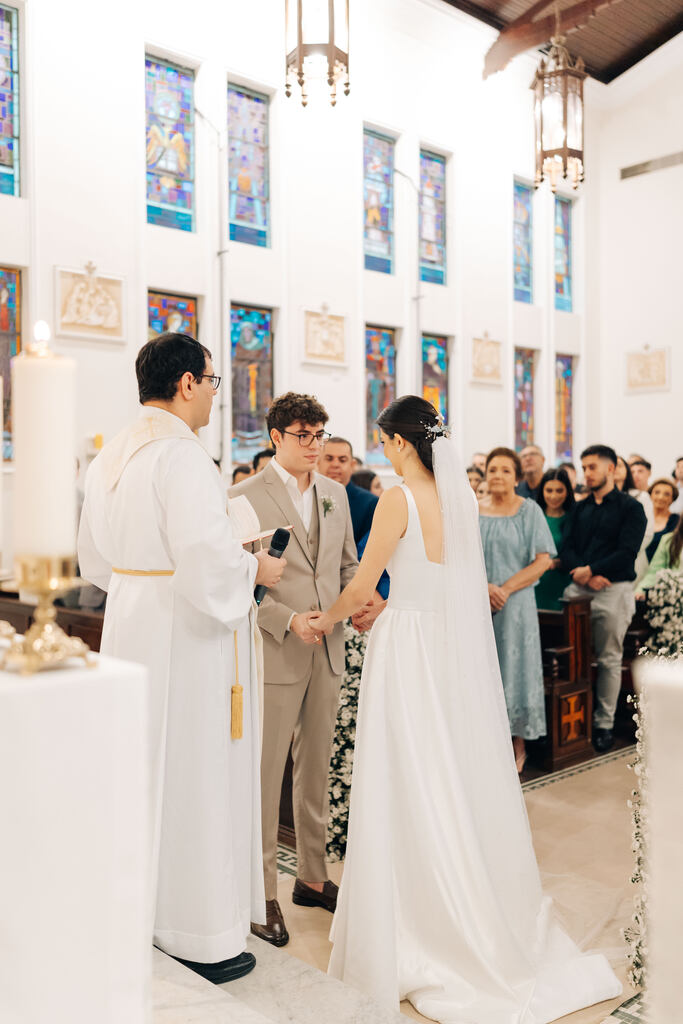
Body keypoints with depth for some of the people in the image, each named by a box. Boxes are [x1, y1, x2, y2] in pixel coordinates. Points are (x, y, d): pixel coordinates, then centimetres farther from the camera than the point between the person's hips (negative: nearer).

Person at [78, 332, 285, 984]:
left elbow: (94, 560, 17)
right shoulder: (182, 455, -18)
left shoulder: (109, 457, 10)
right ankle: (201, 938, 15)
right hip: (186, 635, -9)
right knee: (194, 776, 2)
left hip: (128, 629, 9)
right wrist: (255, 570, -8)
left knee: (140, 769, 18)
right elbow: (206, 558, -26)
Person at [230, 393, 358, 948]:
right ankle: (263, 894, 17)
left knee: (317, 770, 17)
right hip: (275, 654, -6)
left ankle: (313, 877, 32)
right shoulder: (246, 496, -8)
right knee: (265, 775, 3)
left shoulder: (335, 492, 10)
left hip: (328, 652, 6)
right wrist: (288, 620, -20)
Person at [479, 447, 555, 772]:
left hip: (515, 604, -2)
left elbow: (543, 561, -6)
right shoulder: (473, 511, 7)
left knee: (514, 669, 1)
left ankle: (518, 744, 13)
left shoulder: (529, 510, 0)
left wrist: (505, 588, -14)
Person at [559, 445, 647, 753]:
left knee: (609, 659, 1)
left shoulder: (630, 507, 1)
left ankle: (604, 723, 10)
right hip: (578, 589, 4)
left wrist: (590, 571, -13)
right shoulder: (580, 509, 16)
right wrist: (585, 575, -10)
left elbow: (627, 552, -9)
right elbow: (566, 549, 8)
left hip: (613, 589, -4)